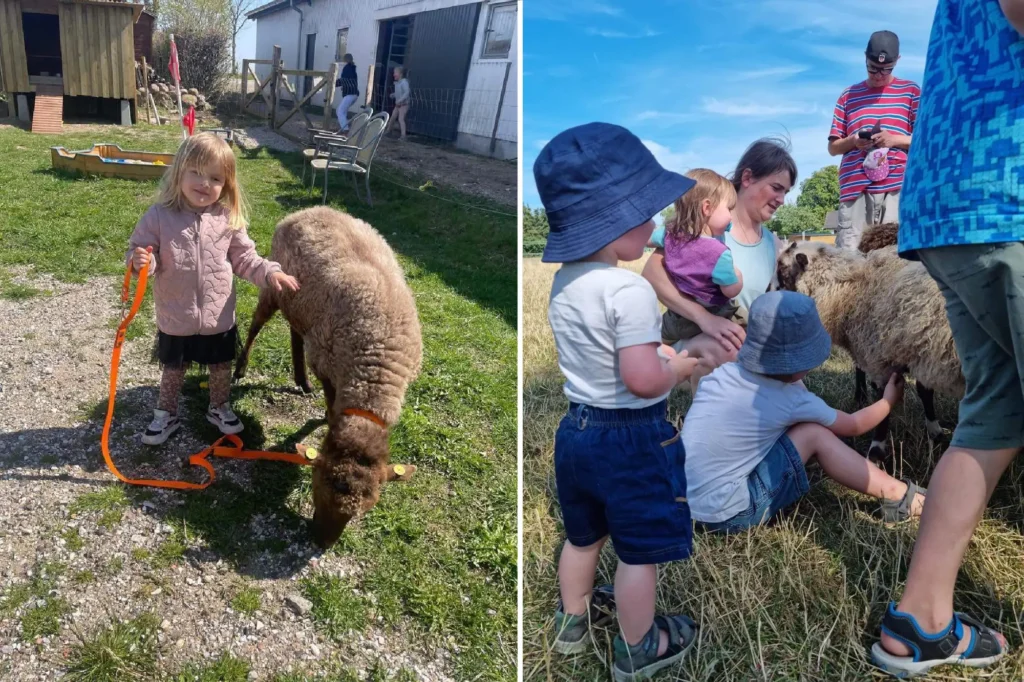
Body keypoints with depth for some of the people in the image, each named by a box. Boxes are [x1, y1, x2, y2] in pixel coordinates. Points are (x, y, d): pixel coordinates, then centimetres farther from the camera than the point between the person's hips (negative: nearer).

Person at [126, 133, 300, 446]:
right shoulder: (159, 216, -15)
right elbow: (138, 251, -9)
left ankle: (219, 408, 45)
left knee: (221, 367, 21)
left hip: (219, 318, 2)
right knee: (173, 370, 19)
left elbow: (243, 258, -1)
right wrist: (140, 261, -31)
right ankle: (166, 414, 41)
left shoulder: (228, 219, -9)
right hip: (175, 320, -1)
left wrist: (270, 272, -14)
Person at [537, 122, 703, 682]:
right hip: (631, 437, -8)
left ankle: (573, 620, 47)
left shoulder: (564, 281, 1)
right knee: (639, 552, 13)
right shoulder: (629, 290, -26)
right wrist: (680, 368, -10)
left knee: (583, 537, 26)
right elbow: (643, 380, -29)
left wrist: (657, 351, 8)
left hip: (577, 428, 8)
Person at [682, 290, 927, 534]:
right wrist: (889, 400, 28)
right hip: (727, 514, -6)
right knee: (814, 434, -2)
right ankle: (898, 496, 9)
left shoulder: (722, 373, 0)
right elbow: (854, 425, 9)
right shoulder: (792, 401, -11)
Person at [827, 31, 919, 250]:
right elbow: (833, 147, 17)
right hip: (855, 188, 1)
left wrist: (895, 140, -8)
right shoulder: (849, 95, 18)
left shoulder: (911, 91, 14)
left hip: (897, 187, -1)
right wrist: (852, 141, -5)